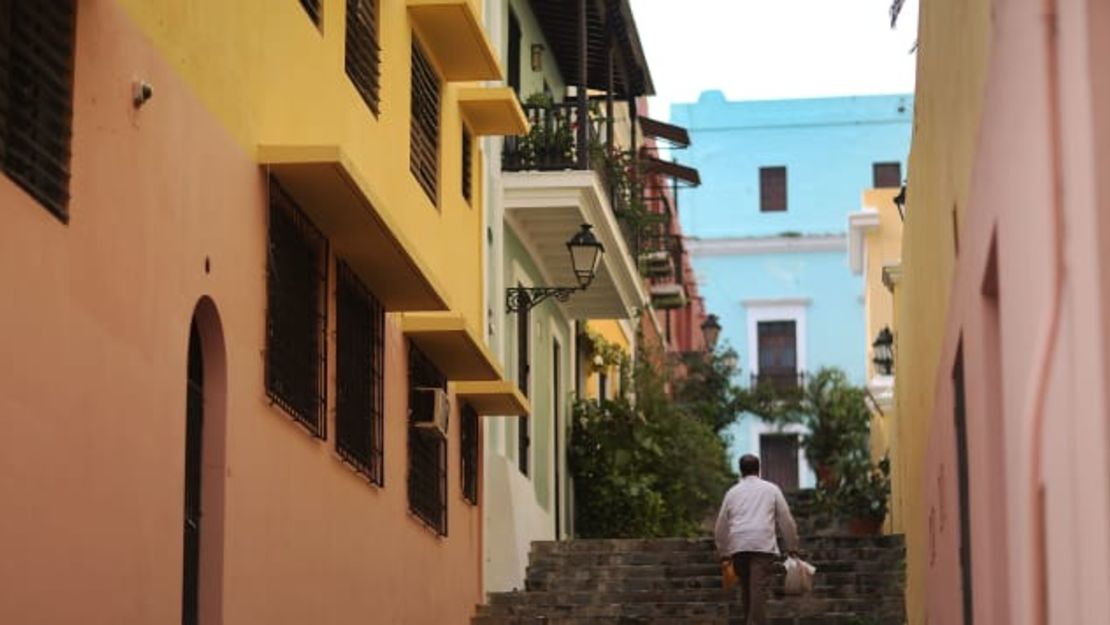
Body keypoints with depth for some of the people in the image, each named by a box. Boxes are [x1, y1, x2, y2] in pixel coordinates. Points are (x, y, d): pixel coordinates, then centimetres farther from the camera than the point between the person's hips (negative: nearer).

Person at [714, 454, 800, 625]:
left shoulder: (732, 492, 17)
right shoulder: (771, 489, 12)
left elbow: (721, 524, 17)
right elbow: (786, 520, 10)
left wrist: (723, 552, 25)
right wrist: (792, 546, 17)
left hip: (738, 547, 3)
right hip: (763, 546, -3)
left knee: (746, 589, 14)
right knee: (759, 588, -12)